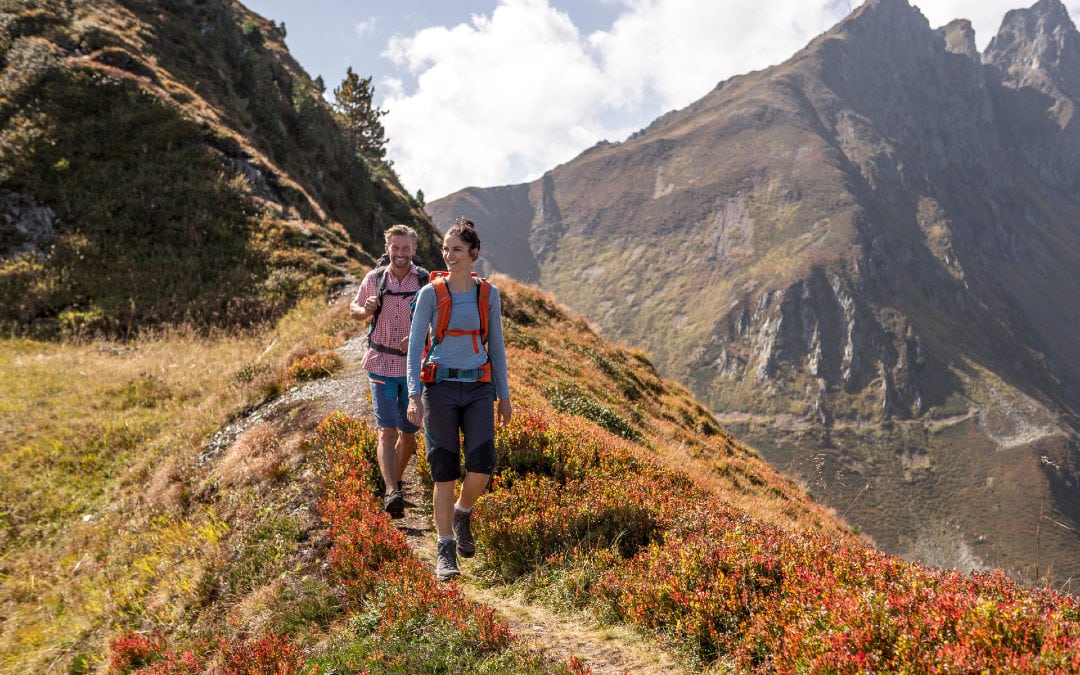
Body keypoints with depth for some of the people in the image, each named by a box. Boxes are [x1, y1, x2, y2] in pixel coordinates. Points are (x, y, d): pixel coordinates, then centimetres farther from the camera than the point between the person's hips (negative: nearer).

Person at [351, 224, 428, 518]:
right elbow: (354, 309, 15)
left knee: (409, 433, 11)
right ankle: (392, 493, -16)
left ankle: (395, 482, 33)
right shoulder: (374, 278, 2)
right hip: (381, 364, 0)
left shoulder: (426, 281, -3)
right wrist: (367, 310, -8)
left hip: (414, 365, 0)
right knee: (387, 431, -11)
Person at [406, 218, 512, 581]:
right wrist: (414, 394, -13)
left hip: (478, 389, 2)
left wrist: (504, 396, 10)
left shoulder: (488, 294, 6)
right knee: (444, 470, 0)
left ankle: (462, 514, 22)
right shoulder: (430, 293, -1)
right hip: (440, 387, -2)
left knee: (481, 466, -11)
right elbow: (415, 346, -2)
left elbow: (496, 346, 11)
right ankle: (445, 552, 11)